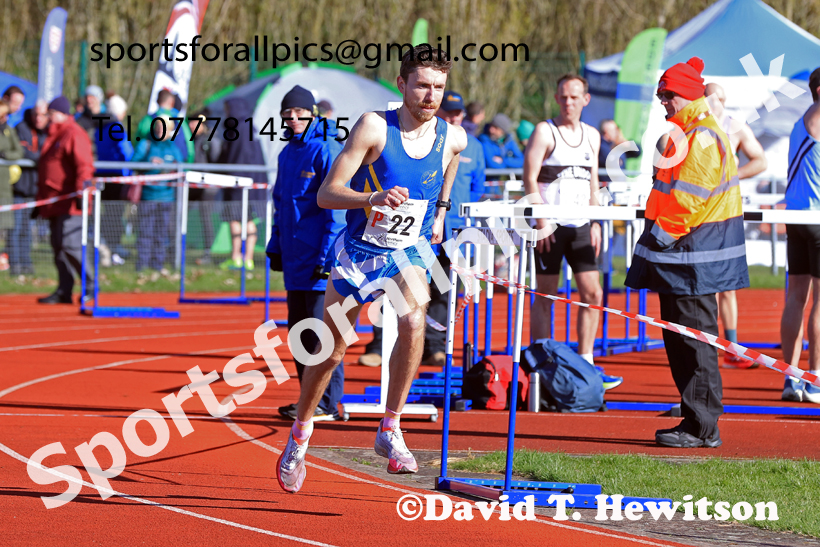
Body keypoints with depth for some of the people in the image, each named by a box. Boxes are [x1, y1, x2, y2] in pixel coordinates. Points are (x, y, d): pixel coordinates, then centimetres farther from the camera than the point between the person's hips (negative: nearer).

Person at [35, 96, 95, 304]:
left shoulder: (74, 134, -7)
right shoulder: (53, 137, 22)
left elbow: (84, 165, -16)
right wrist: (40, 201, 27)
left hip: (70, 204, -9)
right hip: (54, 203, 9)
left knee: (70, 245, -13)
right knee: (58, 247, 7)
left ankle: (90, 287, -4)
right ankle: (63, 291, 8)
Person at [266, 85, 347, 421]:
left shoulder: (327, 151, -10)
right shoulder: (288, 153, 15)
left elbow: (336, 208, -13)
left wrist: (327, 255, -16)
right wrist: (275, 247, 17)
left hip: (320, 259, -9)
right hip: (295, 257, 9)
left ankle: (328, 403, -4)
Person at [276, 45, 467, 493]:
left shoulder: (453, 137, -8)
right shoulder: (374, 127, -20)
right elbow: (326, 194, -22)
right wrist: (374, 197, -38)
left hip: (410, 250, 1)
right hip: (360, 249, -1)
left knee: (413, 320, -29)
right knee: (331, 350, 9)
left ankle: (390, 431, -19)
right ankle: (299, 436, 33)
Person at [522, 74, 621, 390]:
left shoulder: (591, 136, 14)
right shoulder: (544, 131, -3)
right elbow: (530, 180, -8)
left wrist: (595, 224, 11)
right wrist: (541, 222, -15)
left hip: (580, 225, 6)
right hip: (550, 225, -6)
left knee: (592, 293, 2)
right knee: (546, 296, -3)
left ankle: (585, 364, 9)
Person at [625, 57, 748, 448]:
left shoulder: (703, 137, -15)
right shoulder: (685, 134, 18)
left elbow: (689, 197, -21)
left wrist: (660, 236, -17)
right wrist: (656, 233, 18)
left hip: (693, 255, -11)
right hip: (681, 253, 11)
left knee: (693, 341, -8)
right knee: (679, 340, 12)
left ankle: (702, 428, -6)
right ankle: (696, 421, 17)